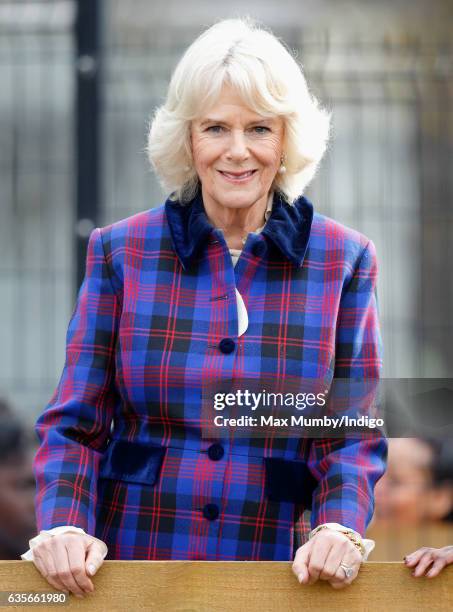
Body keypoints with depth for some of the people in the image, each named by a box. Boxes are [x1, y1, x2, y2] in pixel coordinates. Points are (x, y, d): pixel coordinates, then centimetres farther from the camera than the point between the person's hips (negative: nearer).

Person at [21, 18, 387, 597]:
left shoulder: (344, 260, 4)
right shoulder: (120, 251, 3)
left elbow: (352, 435, 5)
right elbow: (76, 424, 4)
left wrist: (339, 528, -13)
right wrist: (64, 526, -13)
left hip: (277, 570, -1)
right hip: (129, 563, 1)